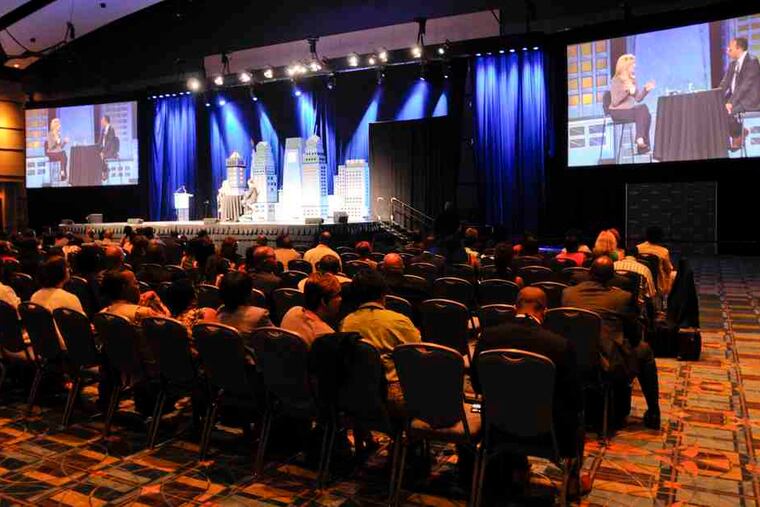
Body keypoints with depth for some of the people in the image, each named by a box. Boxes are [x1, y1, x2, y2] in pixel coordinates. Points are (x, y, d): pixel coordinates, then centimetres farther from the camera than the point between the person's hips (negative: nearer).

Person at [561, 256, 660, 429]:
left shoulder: (567, 293, 4)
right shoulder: (623, 297, -5)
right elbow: (634, 337, 5)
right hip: (609, 365, -4)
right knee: (644, 350, 26)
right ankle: (653, 413, 33)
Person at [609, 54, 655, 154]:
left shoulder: (632, 80, 11)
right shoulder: (616, 81, -10)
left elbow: (637, 99, 11)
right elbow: (615, 102, -19)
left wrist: (646, 89, -3)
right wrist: (626, 91, -28)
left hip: (629, 109, 7)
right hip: (617, 112, -7)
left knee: (646, 115, -21)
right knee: (642, 112, -26)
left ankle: (641, 140, -18)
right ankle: (640, 140, -18)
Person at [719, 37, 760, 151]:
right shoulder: (733, 63, 12)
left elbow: (745, 85, -22)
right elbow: (724, 83, 7)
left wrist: (731, 102, -28)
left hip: (749, 99, -8)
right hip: (735, 97, 8)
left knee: (725, 111, -28)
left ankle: (738, 135, -3)